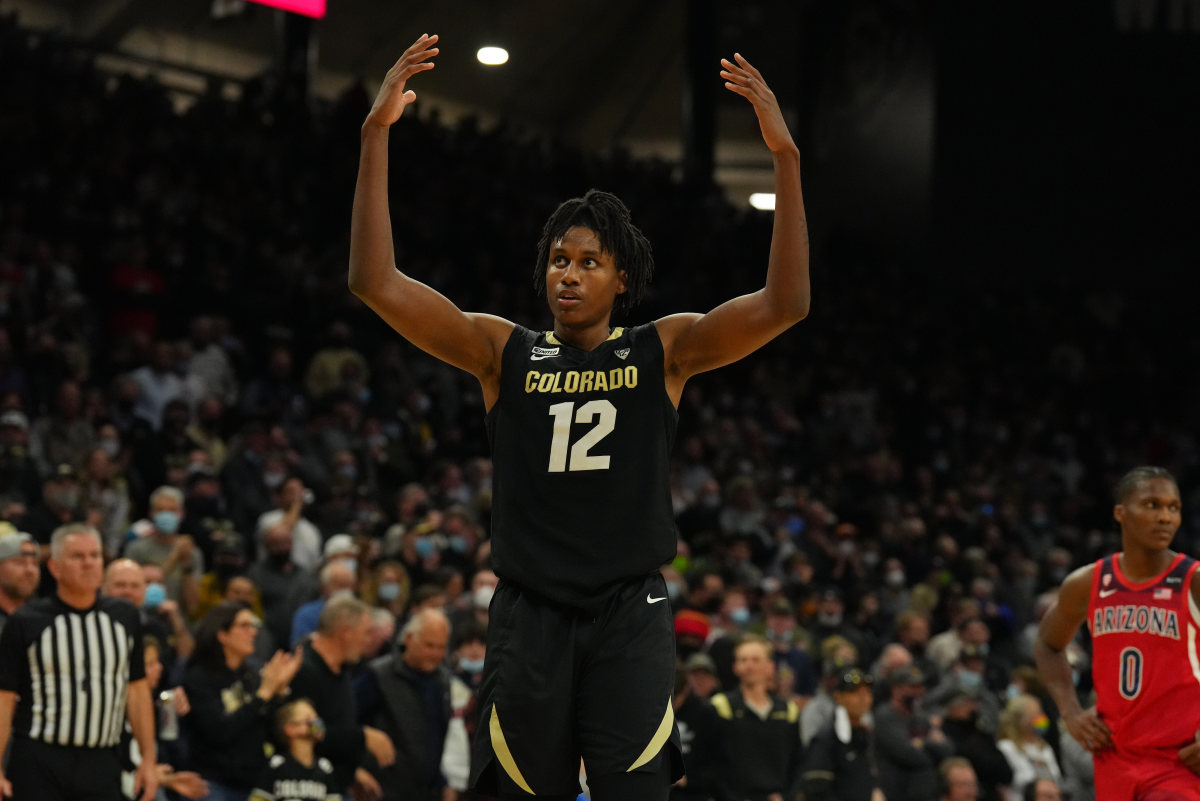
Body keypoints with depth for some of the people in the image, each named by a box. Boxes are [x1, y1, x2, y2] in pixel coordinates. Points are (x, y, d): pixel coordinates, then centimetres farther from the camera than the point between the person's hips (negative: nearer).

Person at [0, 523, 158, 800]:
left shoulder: (124, 617, 10)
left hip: (101, 764, 3)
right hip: (38, 764, -3)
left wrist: (148, 759, 9)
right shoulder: (26, 623, -1)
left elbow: (137, 690, 13)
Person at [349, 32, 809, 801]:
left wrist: (785, 155, -18)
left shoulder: (663, 351, 4)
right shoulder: (504, 351, 6)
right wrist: (377, 133, -12)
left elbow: (785, 303, -9)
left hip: (630, 613, -1)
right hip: (531, 613, 1)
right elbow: (375, 282, -3)